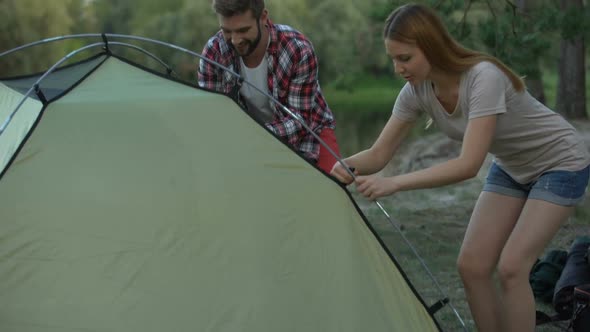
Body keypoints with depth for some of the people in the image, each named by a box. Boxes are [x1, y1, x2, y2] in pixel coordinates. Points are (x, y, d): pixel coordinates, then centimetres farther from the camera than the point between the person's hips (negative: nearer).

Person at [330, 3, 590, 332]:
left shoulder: (484, 77, -37)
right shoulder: (417, 90, -15)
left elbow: (468, 165, -42)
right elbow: (379, 153, -12)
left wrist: (394, 183, -48)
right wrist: (347, 165, -35)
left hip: (561, 164, -7)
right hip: (512, 168, 7)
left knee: (511, 267, -17)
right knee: (472, 265, -3)